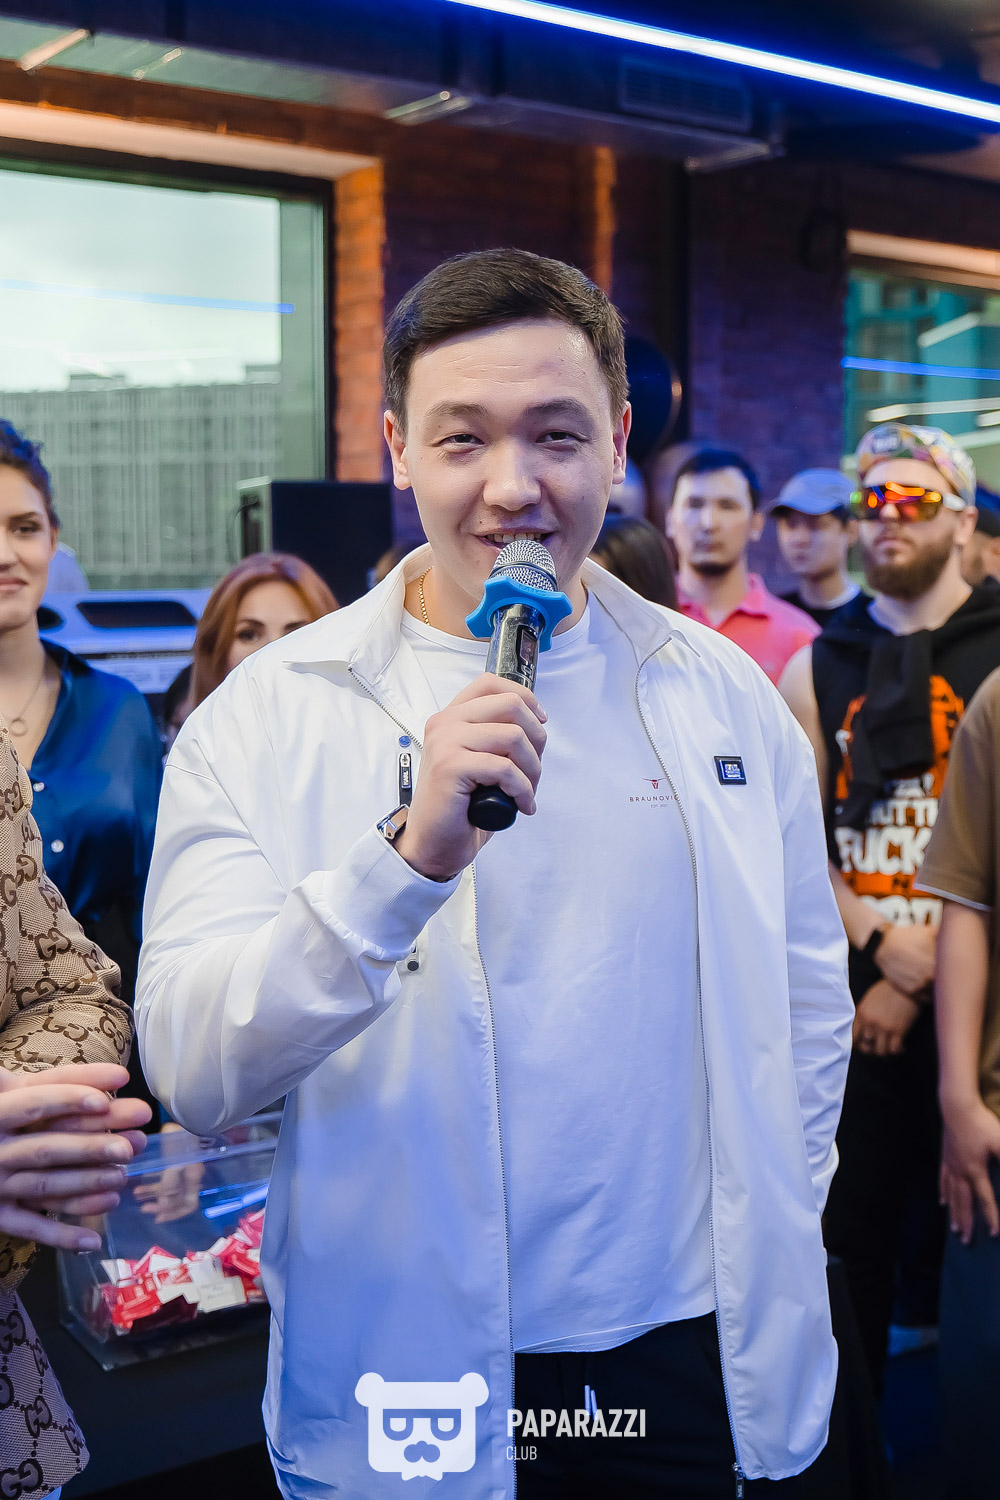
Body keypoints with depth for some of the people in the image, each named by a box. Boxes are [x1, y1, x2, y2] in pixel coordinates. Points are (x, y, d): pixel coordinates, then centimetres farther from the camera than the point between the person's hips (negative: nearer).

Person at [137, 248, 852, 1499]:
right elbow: (193, 1076, -19)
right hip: (414, 1376, -2)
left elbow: (807, 988, 11)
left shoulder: (724, 693, 1)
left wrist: (775, 1237, 8)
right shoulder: (264, 718, -10)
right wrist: (408, 855, -31)